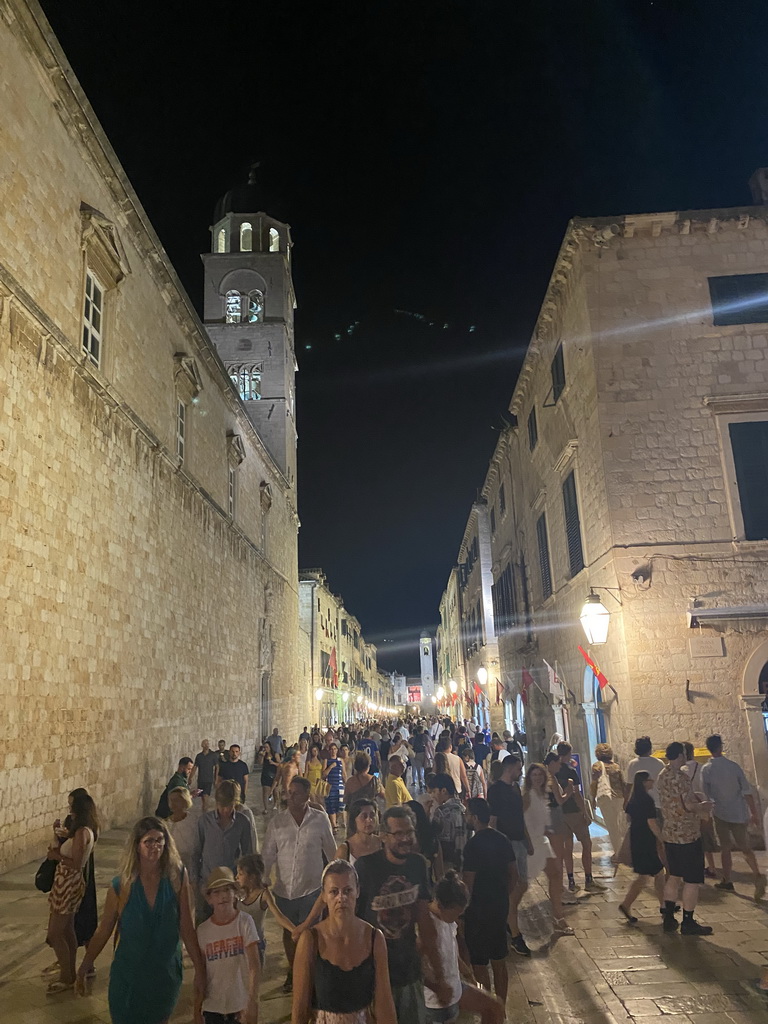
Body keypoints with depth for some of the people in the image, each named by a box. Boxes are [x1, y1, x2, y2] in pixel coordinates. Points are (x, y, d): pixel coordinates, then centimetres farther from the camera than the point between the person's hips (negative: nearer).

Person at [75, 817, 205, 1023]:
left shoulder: (177, 878, -14)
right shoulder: (121, 886, -13)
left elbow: (187, 928, -10)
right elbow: (104, 931, -2)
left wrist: (200, 969, -8)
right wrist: (84, 968, -2)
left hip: (166, 973, 1)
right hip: (128, 974, 0)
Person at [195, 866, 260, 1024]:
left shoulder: (245, 922, -11)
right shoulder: (203, 930, -4)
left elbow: (254, 965, -14)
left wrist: (252, 1001, -22)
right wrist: (197, 1007, 4)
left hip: (241, 1004, -2)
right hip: (212, 1006, 2)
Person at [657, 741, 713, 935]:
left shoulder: (661, 776, 9)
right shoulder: (680, 777, -19)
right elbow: (689, 805, -24)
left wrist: (697, 803, 15)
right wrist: (703, 806, -4)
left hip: (669, 834, 8)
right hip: (687, 835, -8)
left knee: (673, 876, 16)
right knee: (692, 880, 3)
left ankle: (669, 919, 20)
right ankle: (688, 923, 9)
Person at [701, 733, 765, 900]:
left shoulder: (706, 769, -10)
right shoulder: (733, 766, -10)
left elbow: (706, 793, -3)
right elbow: (747, 791, -8)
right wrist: (754, 813, 0)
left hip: (721, 814, -1)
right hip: (739, 813, 1)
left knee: (726, 848, 13)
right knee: (745, 847, 11)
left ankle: (727, 881, 18)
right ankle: (757, 875, -11)